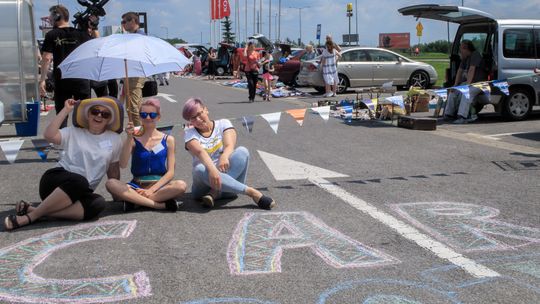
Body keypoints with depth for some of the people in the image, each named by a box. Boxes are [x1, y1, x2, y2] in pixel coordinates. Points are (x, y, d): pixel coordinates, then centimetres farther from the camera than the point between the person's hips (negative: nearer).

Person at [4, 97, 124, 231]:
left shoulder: (114, 139, 12)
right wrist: (66, 110, -6)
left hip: (79, 193, 3)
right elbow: (49, 135, -10)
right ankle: (33, 214, -28)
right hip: (56, 180, -2)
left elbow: (113, 170, 17)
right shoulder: (74, 132, 8)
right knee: (80, 182, -39)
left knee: (98, 204, -35)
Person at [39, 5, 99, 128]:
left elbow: (46, 58, -9)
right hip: (81, 79, 1)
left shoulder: (51, 35, -3)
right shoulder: (80, 33, 2)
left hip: (61, 80, -1)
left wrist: (42, 79, -5)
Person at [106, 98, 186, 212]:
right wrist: (129, 138, -17)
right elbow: (123, 165, -10)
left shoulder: (168, 140, 6)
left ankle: (134, 199, -23)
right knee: (111, 183, -29)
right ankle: (161, 204, -30)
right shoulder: (133, 139, 5)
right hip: (137, 187, 0)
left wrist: (152, 189, -13)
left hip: (159, 186, 0)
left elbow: (170, 172, 1)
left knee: (181, 185, -32)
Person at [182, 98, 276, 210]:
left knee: (242, 151, -24)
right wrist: (212, 169, -40)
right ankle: (250, 191, -38)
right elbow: (200, 152, -19)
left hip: (228, 173, 1)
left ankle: (215, 192, -35)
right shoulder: (190, 134, 4)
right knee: (200, 169, -36)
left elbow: (230, 145, -12)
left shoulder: (223, 124, 8)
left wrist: (224, 157, -37)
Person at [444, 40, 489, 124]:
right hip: (468, 82, 10)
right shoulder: (465, 57, 11)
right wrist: (455, 85, 3)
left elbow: (471, 70, -25)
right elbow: (460, 71, 10)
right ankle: (448, 114, 5)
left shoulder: (475, 55, -17)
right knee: (453, 91, 3)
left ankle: (462, 117, -43)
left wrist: (467, 85, -31)